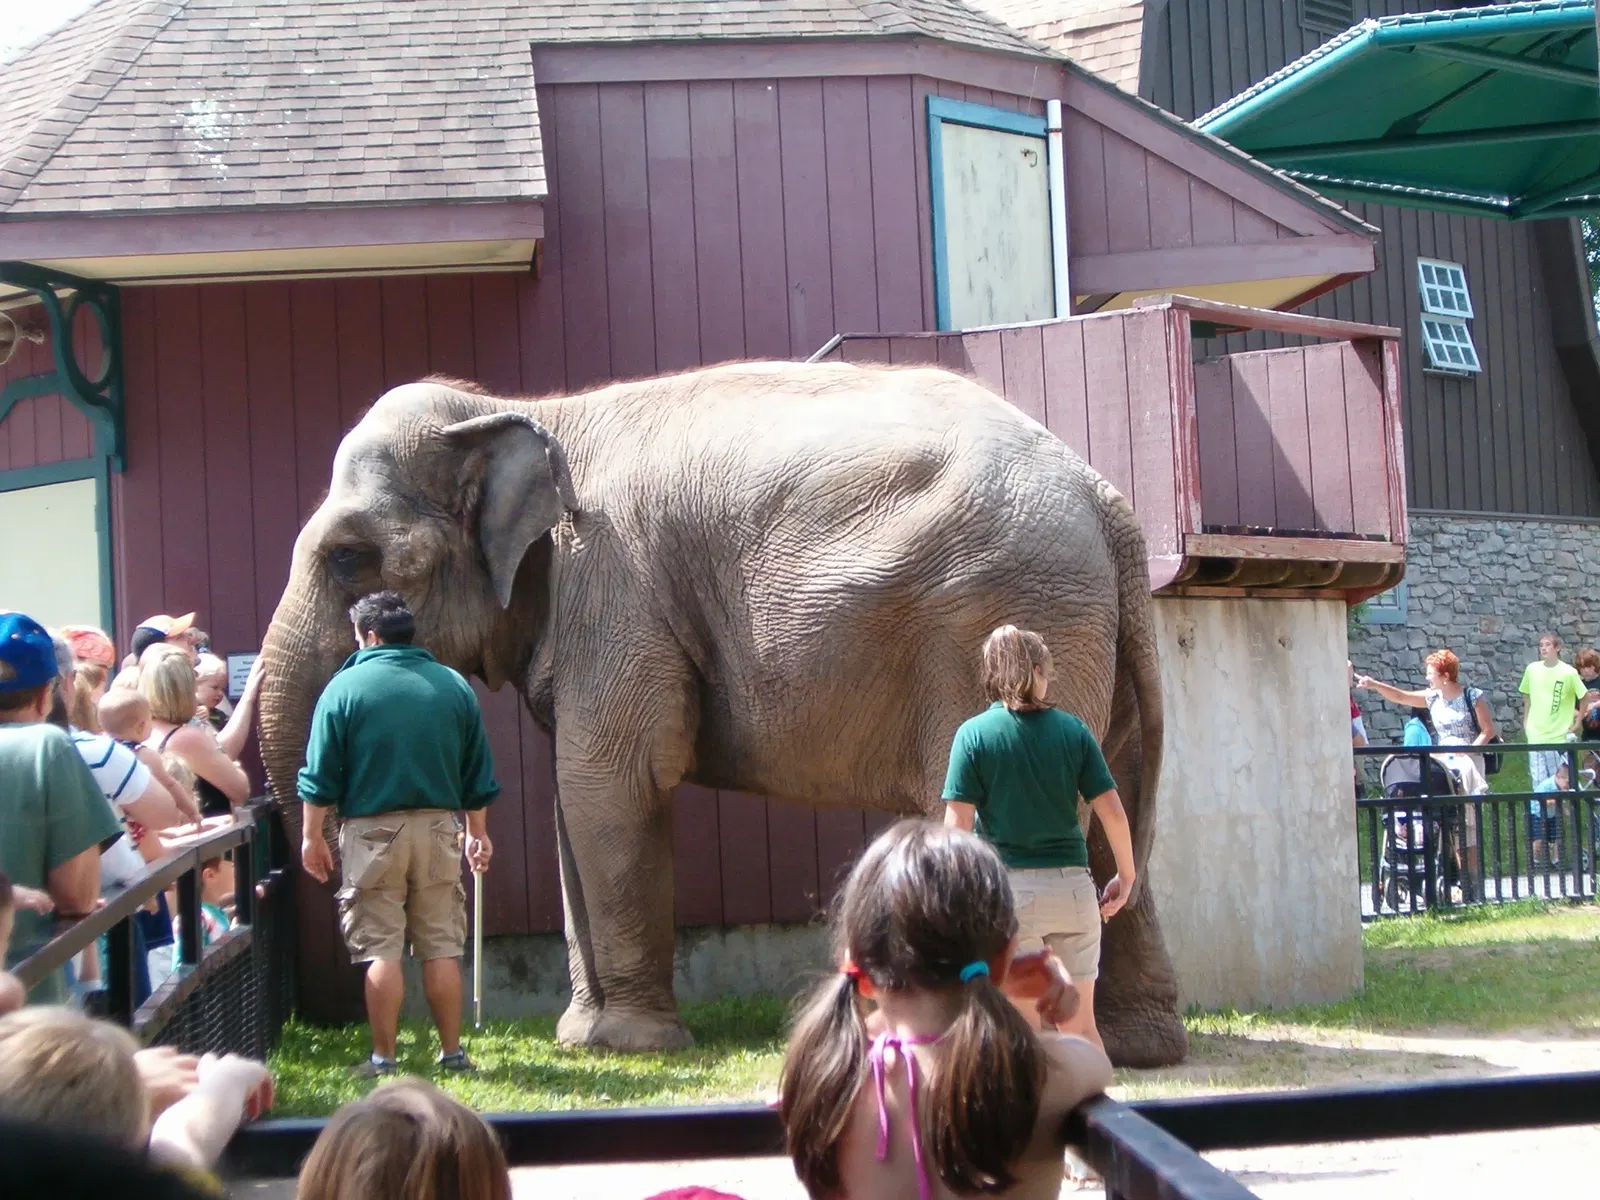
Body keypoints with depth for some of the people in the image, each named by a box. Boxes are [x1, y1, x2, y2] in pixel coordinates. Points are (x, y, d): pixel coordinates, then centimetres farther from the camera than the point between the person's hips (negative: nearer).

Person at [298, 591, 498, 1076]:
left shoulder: (346, 687, -5)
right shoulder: (454, 686, 7)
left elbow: (320, 776, -6)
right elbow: (478, 776, 11)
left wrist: (312, 836, 2)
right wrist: (478, 832, 20)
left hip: (373, 830, -3)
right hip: (437, 827, 3)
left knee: (380, 948, 1)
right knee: (442, 947, 8)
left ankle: (383, 1057, 2)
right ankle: (452, 1051, 11)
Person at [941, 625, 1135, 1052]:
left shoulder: (974, 734, -4)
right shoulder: (1072, 730, 2)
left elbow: (957, 824, -9)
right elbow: (1112, 811, 2)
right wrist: (1126, 877, 15)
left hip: (1008, 889, -2)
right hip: (1072, 885, 2)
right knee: (1080, 1024, 12)